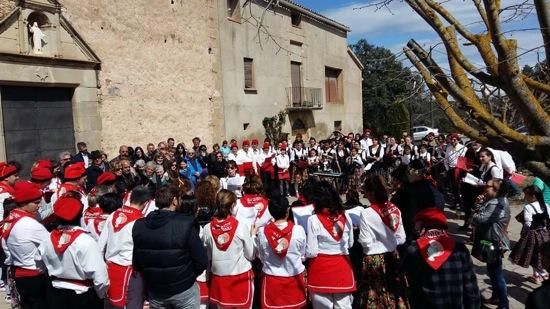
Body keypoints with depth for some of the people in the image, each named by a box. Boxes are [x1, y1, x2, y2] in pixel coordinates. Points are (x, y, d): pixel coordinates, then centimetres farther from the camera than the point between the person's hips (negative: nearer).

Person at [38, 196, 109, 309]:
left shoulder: (47, 240, -10)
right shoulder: (86, 242, -26)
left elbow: (42, 264, 9)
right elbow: (100, 278, -26)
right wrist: (101, 294, -7)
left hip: (55, 295, 5)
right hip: (83, 296, -4)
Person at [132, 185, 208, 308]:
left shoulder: (139, 225, -6)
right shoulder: (185, 224, -20)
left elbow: (136, 261, 1)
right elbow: (201, 260, -18)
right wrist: (189, 276, 0)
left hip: (154, 291, 4)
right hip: (184, 290, -4)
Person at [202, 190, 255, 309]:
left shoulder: (208, 228, -9)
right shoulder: (241, 227, -16)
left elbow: (207, 256, 2)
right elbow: (251, 255, -7)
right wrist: (252, 235, 7)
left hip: (219, 277, 3)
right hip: (241, 276, -2)